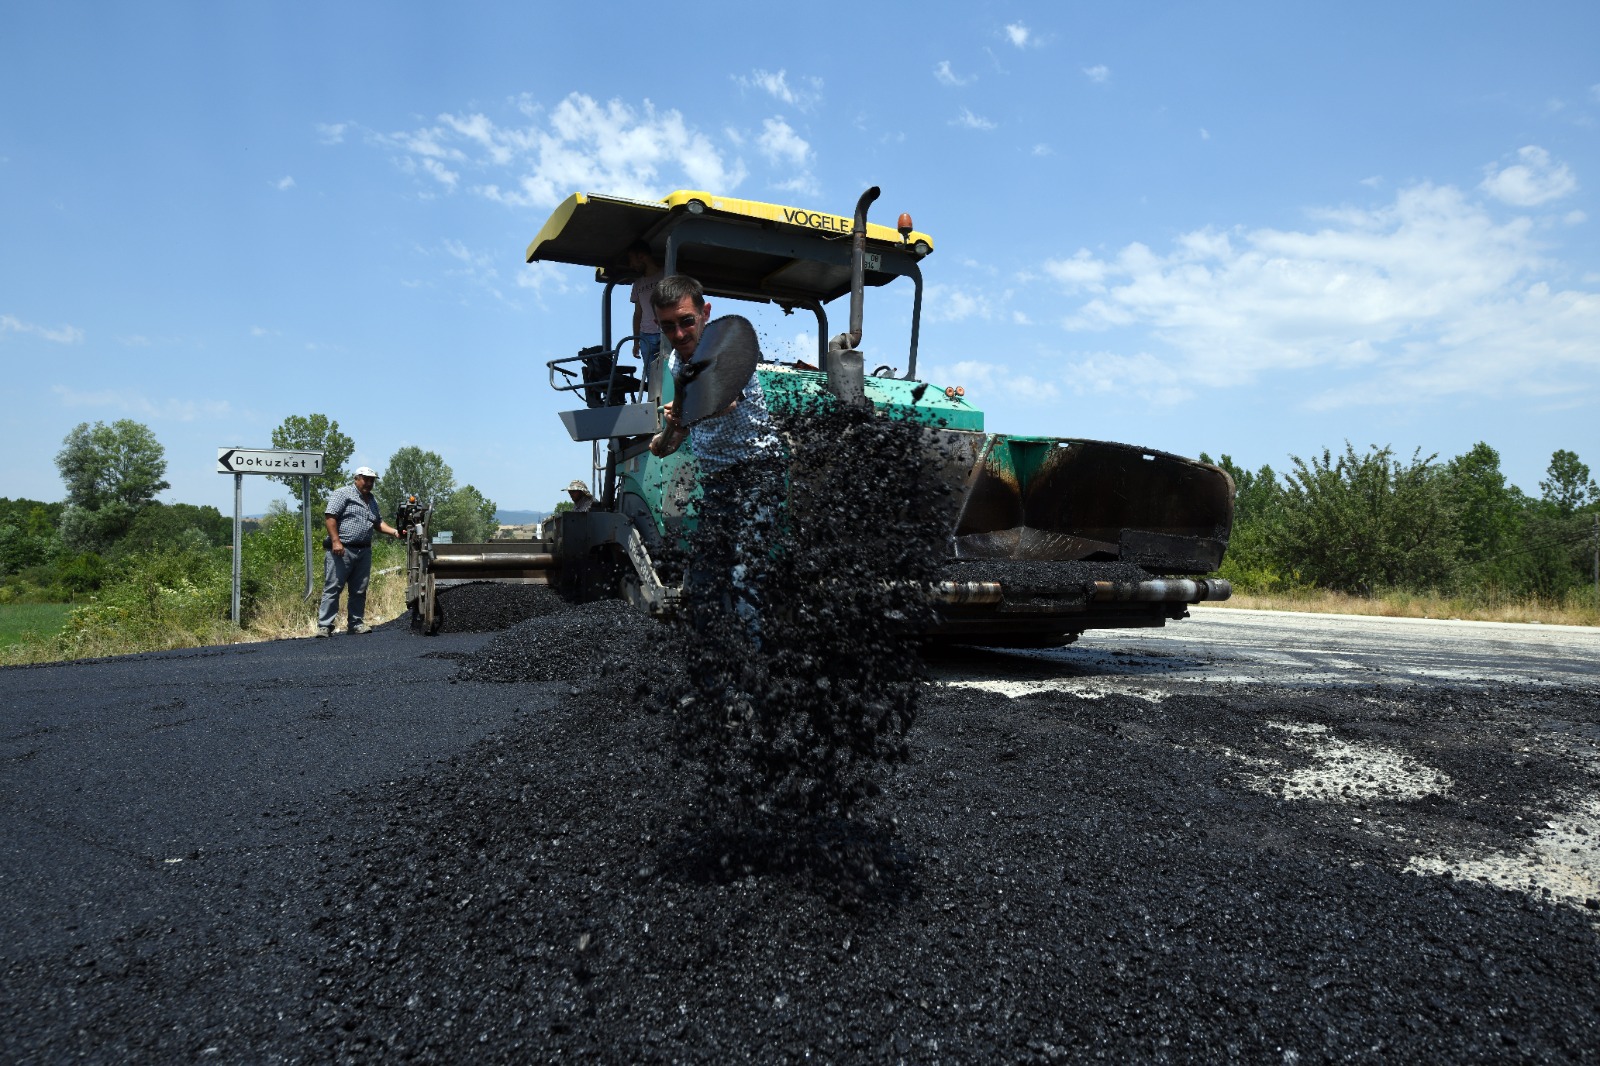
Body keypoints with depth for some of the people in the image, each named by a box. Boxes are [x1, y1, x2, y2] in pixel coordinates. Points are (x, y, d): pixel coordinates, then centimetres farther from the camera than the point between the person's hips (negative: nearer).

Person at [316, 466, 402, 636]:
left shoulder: (372, 500, 20)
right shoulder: (343, 494, -3)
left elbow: (378, 523, 24)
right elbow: (330, 516, -11)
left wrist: (394, 532, 6)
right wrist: (335, 541, -19)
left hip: (364, 551, 7)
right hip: (342, 550, -7)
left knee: (359, 591, 10)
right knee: (332, 588, -6)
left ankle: (356, 623, 19)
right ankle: (324, 625, -5)